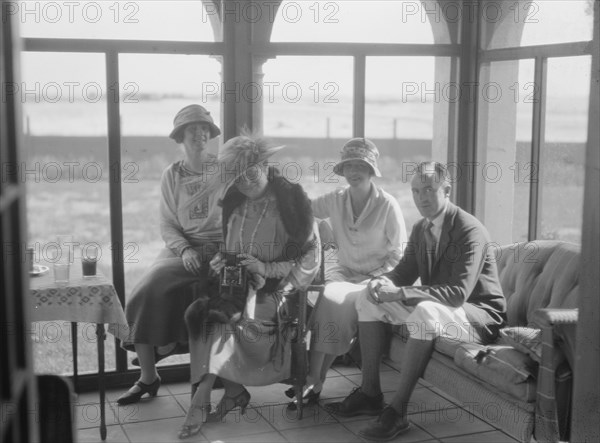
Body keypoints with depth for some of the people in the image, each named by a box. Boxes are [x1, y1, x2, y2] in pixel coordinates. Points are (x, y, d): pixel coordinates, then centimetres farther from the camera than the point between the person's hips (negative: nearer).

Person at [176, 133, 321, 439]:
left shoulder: (292, 201, -4)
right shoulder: (234, 201, 11)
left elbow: (310, 258, -4)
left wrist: (266, 269, -15)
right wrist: (221, 260, 0)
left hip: (273, 288, -5)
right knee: (197, 311, -24)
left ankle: (201, 400, -26)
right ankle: (234, 391, -18)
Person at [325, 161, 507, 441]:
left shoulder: (470, 230, -21)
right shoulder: (421, 229, 6)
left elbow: (459, 292, -31)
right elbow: (404, 272, 10)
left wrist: (401, 293, -36)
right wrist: (383, 282, -16)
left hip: (479, 314, -9)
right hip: (433, 306, 9)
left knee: (425, 312, -39)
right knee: (368, 300, 0)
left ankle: (397, 411, -32)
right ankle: (370, 394, -1)